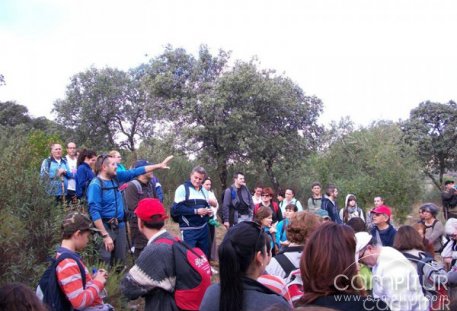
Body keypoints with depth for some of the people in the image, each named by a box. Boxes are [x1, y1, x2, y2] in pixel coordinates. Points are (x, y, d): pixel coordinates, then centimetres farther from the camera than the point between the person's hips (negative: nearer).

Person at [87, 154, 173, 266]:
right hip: (105, 227, -7)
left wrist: (159, 165, 10)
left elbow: (135, 172, 11)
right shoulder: (96, 185, -15)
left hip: (120, 226, 7)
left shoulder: (115, 177, 5)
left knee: (120, 262, 14)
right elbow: (94, 212, -20)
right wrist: (105, 235, -23)